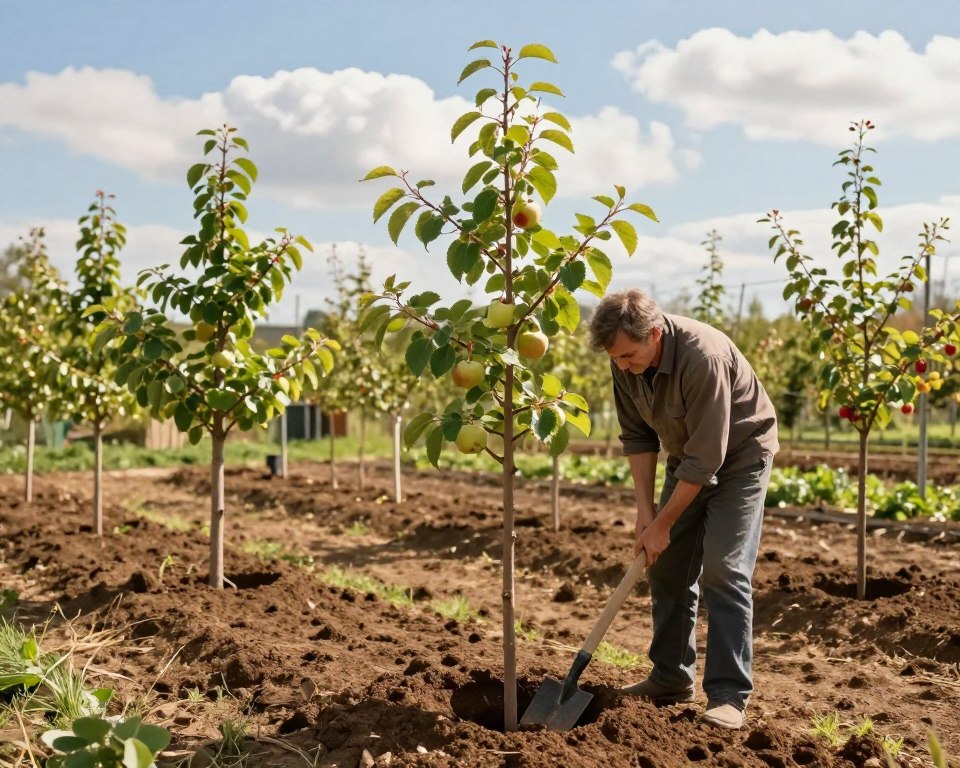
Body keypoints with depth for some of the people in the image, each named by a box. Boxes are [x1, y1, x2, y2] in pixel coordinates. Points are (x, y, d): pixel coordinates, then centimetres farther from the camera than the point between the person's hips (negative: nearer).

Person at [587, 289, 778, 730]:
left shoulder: (702, 356, -36)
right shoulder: (626, 362, -14)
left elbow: (707, 457, -32)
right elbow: (636, 435, -2)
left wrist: (664, 525, -24)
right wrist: (645, 508, -8)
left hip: (739, 456, -7)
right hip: (687, 457, 7)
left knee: (723, 570, -15)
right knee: (667, 569, 6)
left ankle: (729, 694, -9)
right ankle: (671, 678, 18)